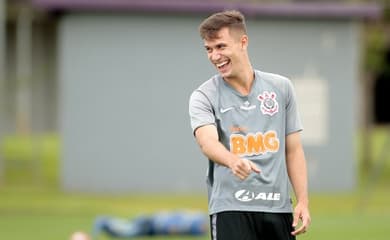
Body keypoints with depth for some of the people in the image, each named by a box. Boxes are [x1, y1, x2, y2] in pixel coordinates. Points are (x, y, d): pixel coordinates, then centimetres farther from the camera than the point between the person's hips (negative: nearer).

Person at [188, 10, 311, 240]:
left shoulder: (281, 87, 9)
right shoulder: (203, 97, -2)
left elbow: (293, 149, 12)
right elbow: (207, 142, -21)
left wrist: (303, 201, 2)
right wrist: (233, 160, -43)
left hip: (278, 209, 4)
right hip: (230, 210, -3)